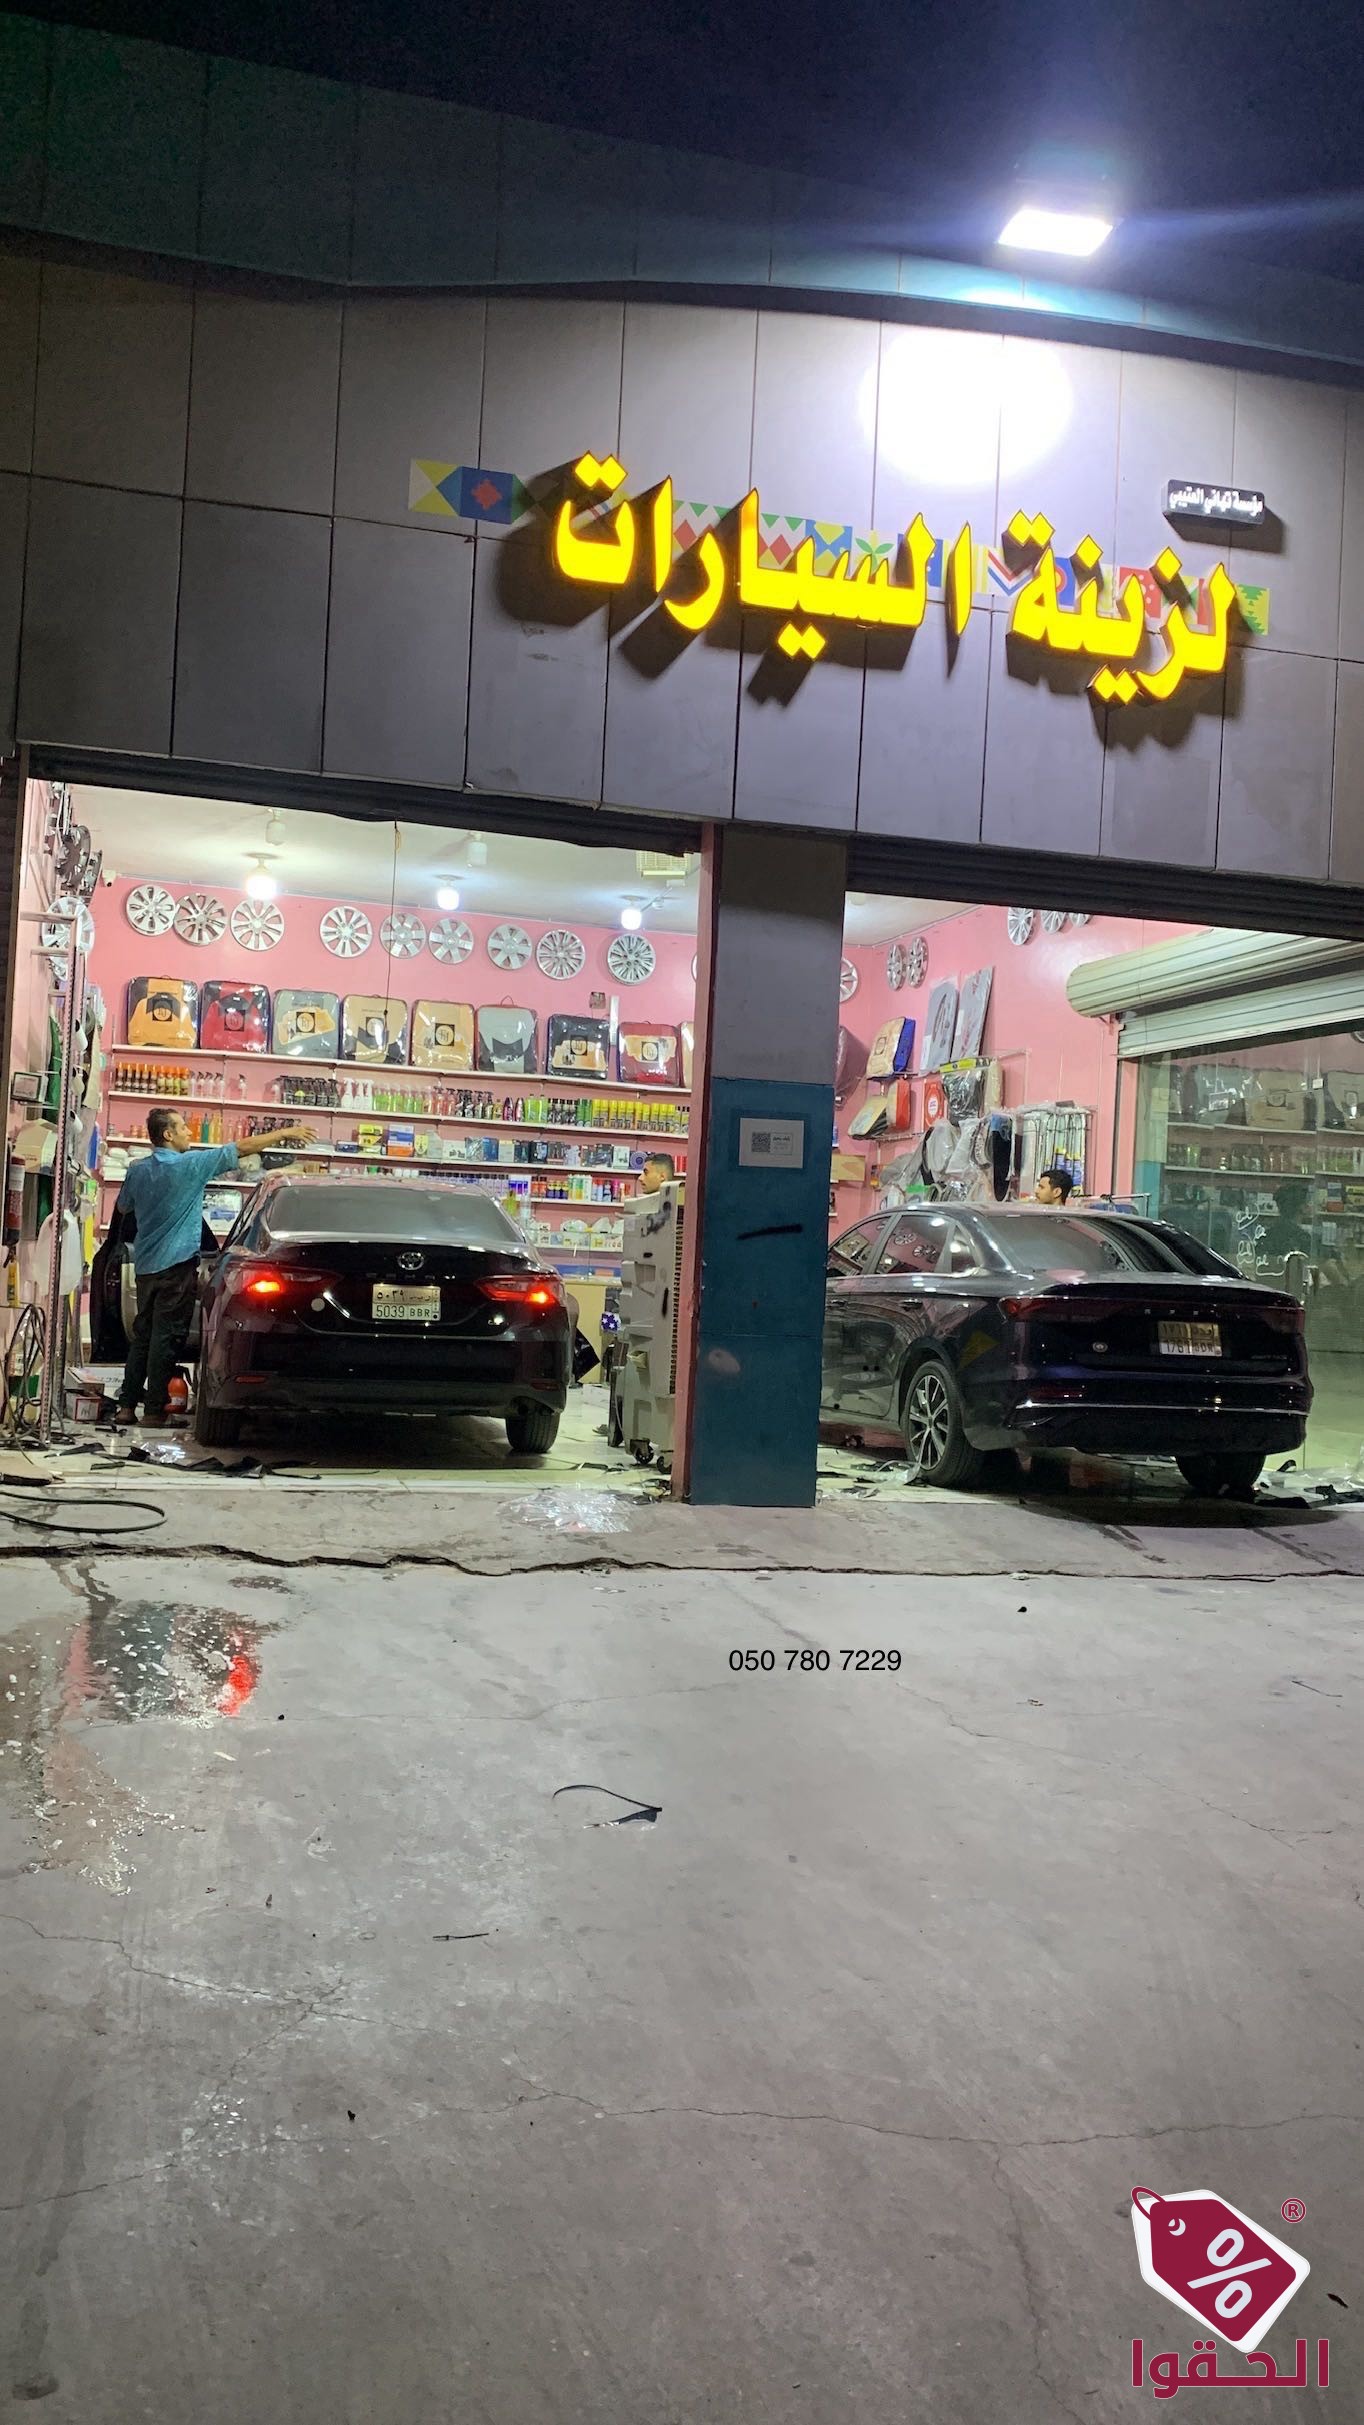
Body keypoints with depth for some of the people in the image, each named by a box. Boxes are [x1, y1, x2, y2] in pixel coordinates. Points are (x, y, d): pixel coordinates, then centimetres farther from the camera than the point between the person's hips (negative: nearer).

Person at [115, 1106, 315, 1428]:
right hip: (175, 1265, -7)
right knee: (166, 1338, -4)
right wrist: (283, 1133, 1)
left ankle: (127, 1405, 13)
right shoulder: (191, 1164, -12)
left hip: (145, 1265, 7)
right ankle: (155, 1410, -2)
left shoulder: (138, 1171, 6)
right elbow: (242, 1149, -7)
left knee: (142, 1335, 12)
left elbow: (123, 1207, 24)